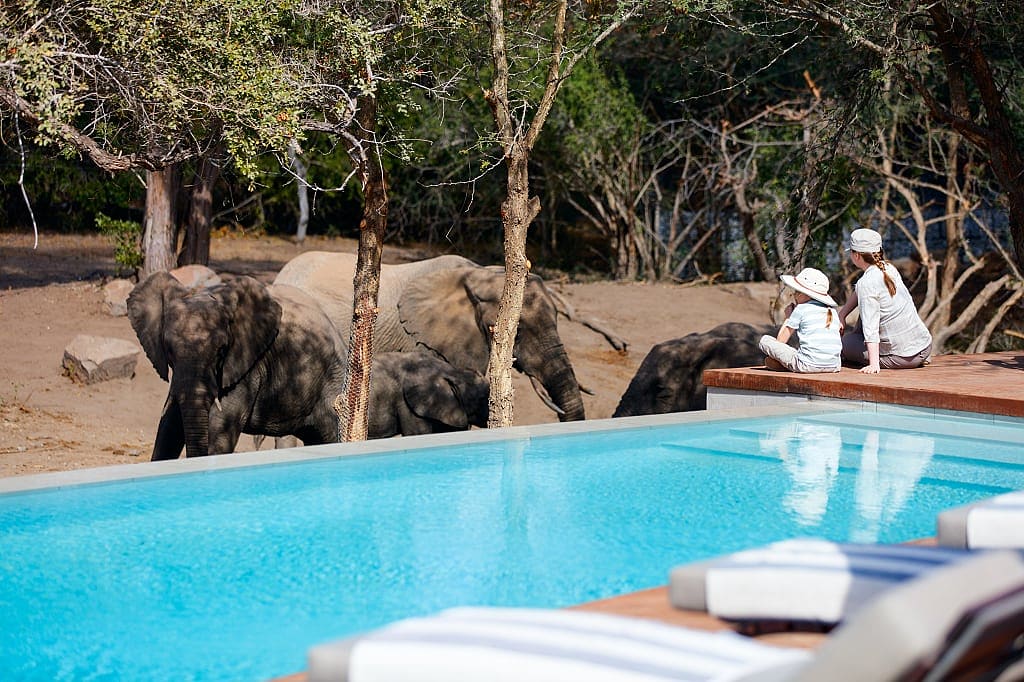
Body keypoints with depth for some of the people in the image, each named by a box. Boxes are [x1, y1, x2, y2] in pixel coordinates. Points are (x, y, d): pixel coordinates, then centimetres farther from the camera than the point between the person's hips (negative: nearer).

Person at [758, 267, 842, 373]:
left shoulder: (801, 309, 1)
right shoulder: (832, 311, 16)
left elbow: (780, 340, 5)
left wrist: (788, 317, 20)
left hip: (808, 365, -5)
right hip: (833, 366, 5)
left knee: (765, 340, 4)